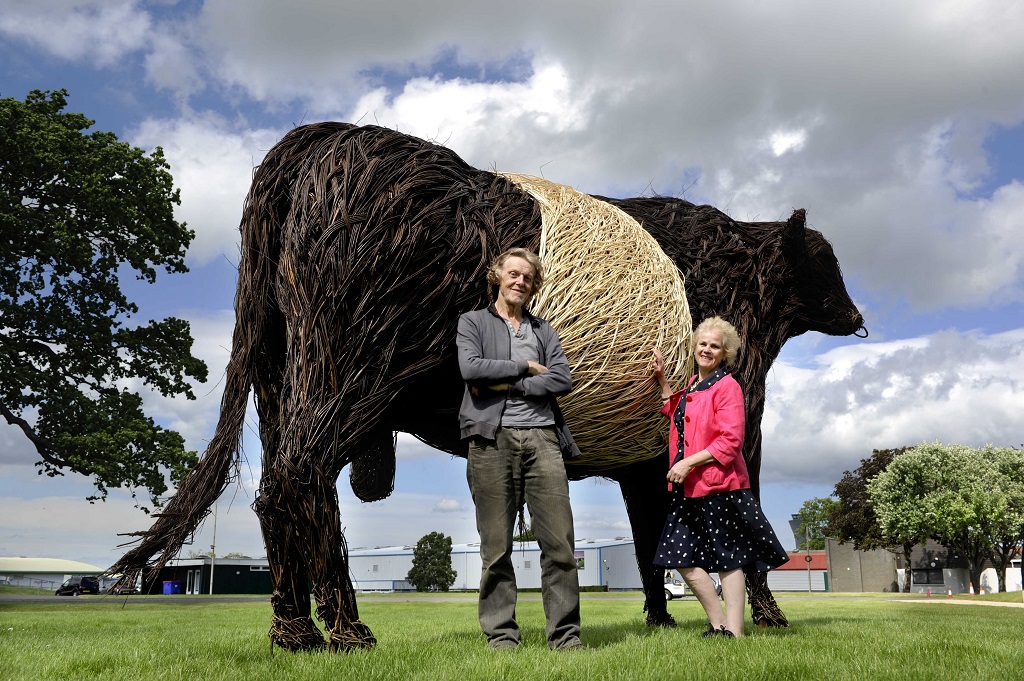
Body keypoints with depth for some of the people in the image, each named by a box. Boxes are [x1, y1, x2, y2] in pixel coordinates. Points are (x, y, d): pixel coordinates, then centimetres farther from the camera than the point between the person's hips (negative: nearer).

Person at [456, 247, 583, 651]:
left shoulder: (543, 331, 22)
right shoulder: (473, 322, 14)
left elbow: (563, 380, 5)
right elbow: (471, 368, -6)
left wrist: (506, 385, -4)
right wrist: (525, 367, -1)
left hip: (541, 437, 2)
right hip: (492, 439, -2)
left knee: (560, 542, -3)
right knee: (496, 548, 0)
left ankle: (565, 634, 4)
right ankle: (501, 635, 9)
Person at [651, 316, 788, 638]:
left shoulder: (727, 386, -9)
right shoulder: (692, 385, 16)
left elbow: (730, 442, -16)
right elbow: (675, 414, 35)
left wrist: (688, 463, -19)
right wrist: (662, 379, 26)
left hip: (720, 486, -9)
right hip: (689, 489, 9)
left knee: (728, 559, -1)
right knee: (682, 558, 7)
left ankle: (733, 632, 6)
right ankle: (718, 625, 17)